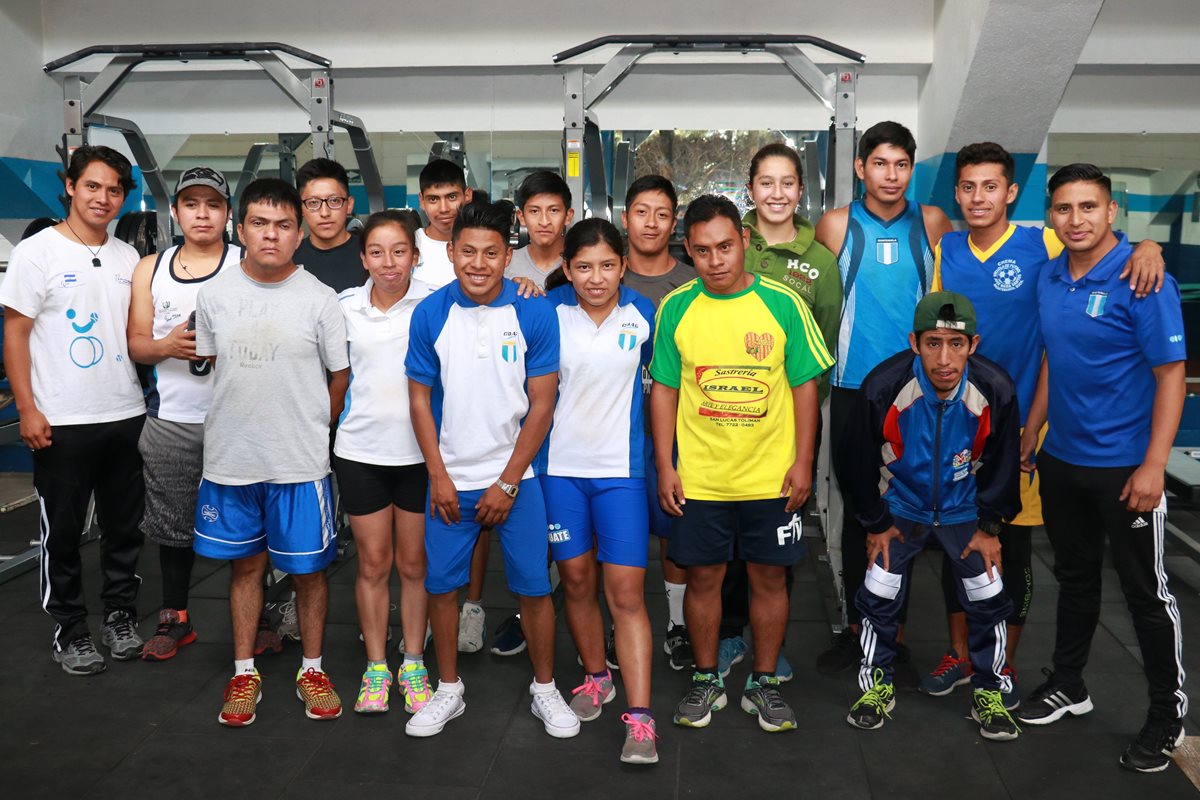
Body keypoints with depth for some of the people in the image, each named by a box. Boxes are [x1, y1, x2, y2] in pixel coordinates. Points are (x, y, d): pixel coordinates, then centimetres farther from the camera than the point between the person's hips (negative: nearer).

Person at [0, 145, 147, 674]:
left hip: (126, 416, 5)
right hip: (62, 422, -4)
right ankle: (69, 631, 21)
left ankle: (121, 617, 28)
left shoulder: (128, 258, 9)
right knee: (62, 532, 6)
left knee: (125, 527, 13)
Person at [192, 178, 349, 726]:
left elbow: (340, 376, 3)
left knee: (308, 569, 7)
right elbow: (211, 364, 14)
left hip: (300, 462, -2)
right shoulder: (214, 295, 2)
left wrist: (309, 429, 4)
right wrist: (245, 422, 9)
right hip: (230, 458, 2)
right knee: (246, 564, 14)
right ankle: (244, 674, 28)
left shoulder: (320, 300, -6)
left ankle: (312, 671, 25)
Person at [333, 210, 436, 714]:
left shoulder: (435, 304, -5)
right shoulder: (345, 306, 2)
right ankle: (376, 667, 24)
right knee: (373, 564, 9)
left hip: (420, 450, -1)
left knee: (414, 564, 10)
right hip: (361, 449, 2)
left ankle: (413, 664, 26)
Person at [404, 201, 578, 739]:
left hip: (516, 476, -1)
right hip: (451, 478, 2)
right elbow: (420, 398, 1)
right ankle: (448, 690, 29)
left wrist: (507, 483, -9)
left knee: (534, 587, 3)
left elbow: (541, 404, -6)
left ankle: (544, 689, 24)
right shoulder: (430, 314, -3)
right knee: (441, 585, 9)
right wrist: (439, 477, -4)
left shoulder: (534, 314, -7)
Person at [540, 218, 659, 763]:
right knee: (576, 579, 12)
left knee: (626, 591, -4)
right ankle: (596, 679, 34)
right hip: (560, 467, 1)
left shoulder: (643, 314, -2)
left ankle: (639, 717, 2)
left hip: (621, 468, -1)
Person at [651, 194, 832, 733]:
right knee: (702, 578, 10)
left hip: (771, 478, 0)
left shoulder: (782, 303, -5)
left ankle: (764, 683, 28)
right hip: (698, 479, 1)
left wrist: (803, 461, -4)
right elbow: (664, 390, 3)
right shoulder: (676, 308, -2)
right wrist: (664, 466, -1)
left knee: (769, 577, 10)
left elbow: (805, 385, 0)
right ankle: (706, 681, 29)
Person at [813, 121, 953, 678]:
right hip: (853, 388, 0)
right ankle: (855, 627, 22)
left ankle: (895, 636, 17)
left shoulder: (932, 223, 4)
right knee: (856, 512, 8)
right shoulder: (836, 225, 2)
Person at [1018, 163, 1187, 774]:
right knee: (1074, 577, 19)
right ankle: (1068, 685, 36)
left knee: (1146, 591, 5)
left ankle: (1168, 714, 23)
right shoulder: (1049, 279, 4)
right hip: (1061, 460, 6)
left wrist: (1153, 466, -19)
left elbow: (1171, 375, -15)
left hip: (1124, 466, -6)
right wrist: (1030, 435, 14)